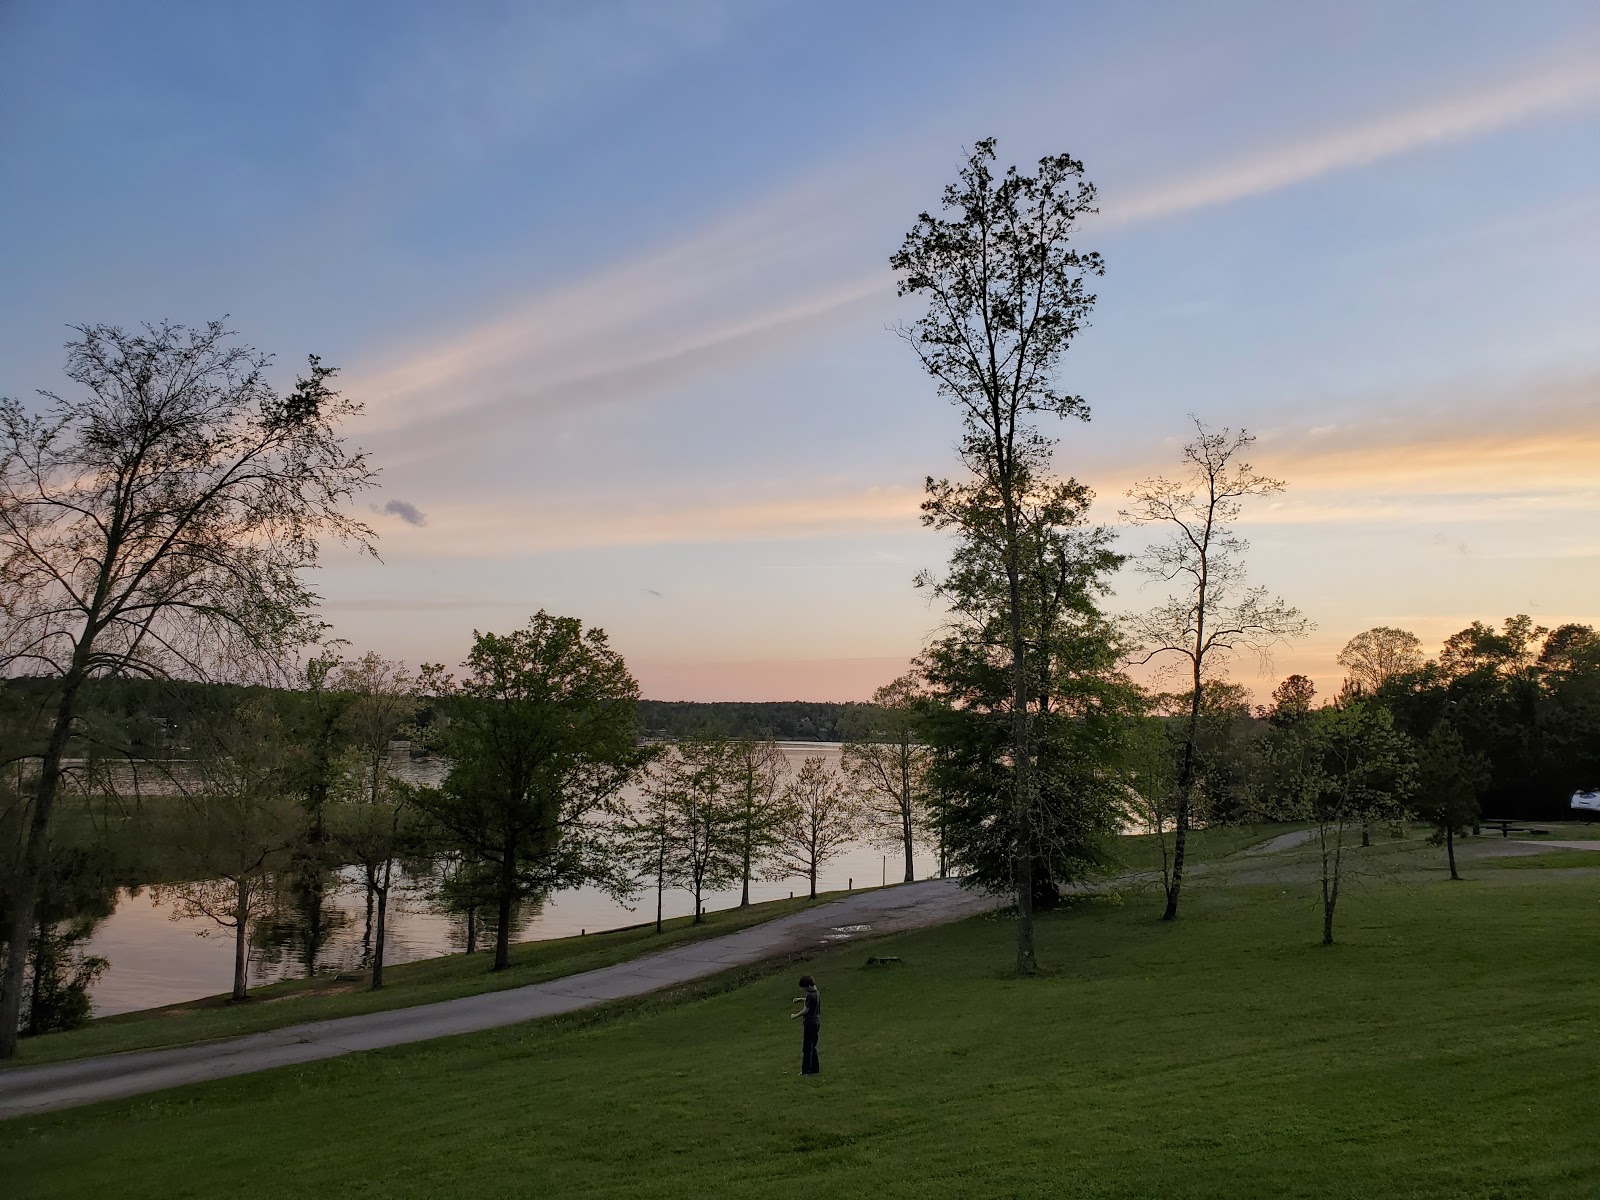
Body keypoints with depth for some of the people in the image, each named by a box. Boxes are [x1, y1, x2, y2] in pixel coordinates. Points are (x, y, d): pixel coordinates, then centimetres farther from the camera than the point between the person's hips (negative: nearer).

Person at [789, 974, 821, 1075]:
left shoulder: (810, 996, -20)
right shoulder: (817, 994, 9)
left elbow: (806, 1010, -19)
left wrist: (795, 1015, -7)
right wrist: (801, 999, 23)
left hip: (810, 1023, -9)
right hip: (817, 1022, 9)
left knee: (807, 1048, -2)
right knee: (812, 1047, 16)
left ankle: (806, 1070, 0)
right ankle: (815, 1069, 18)